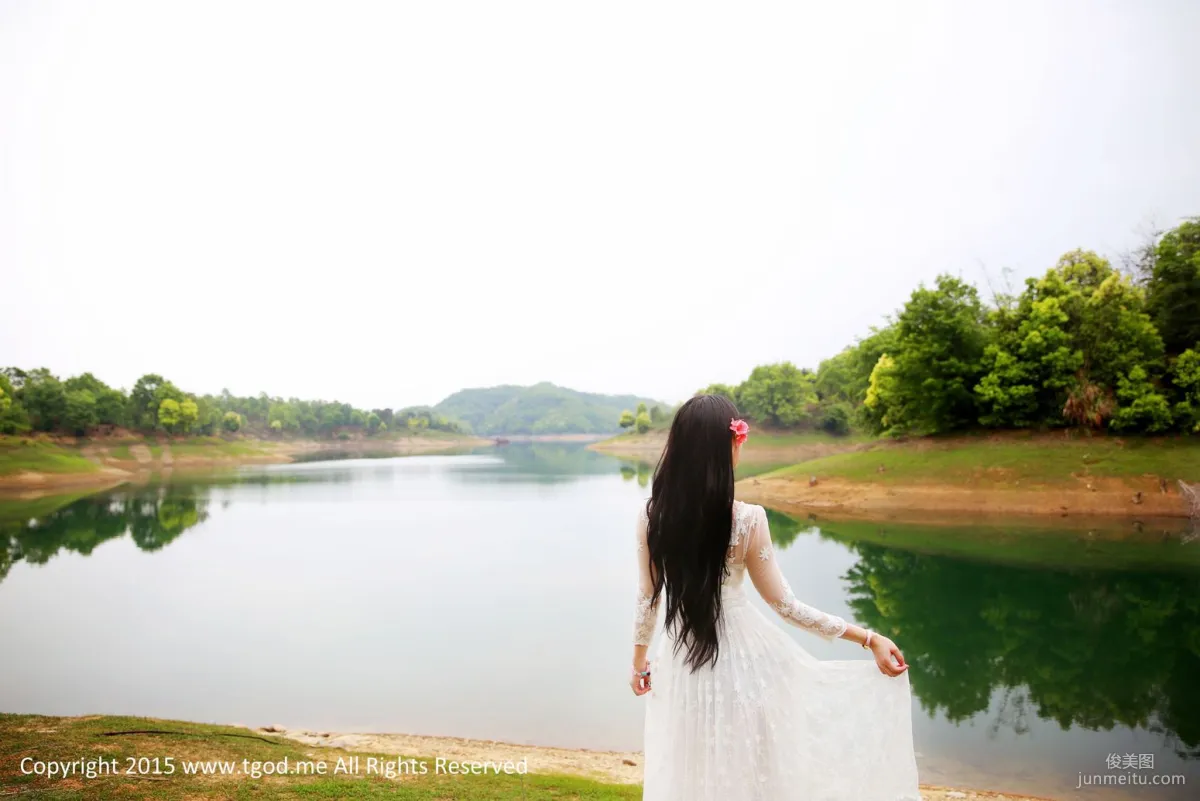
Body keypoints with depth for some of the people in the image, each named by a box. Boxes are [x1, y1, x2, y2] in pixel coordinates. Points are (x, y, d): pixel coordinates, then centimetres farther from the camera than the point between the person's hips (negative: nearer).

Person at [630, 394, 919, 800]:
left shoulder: (651, 516, -13)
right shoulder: (747, 519, -21)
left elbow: (647, 599, -3)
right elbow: (783, 603, -13)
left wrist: (638, 661, 13)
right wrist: (868, 637, -5)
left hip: (683, 660, 2)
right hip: (744, 654, -2)